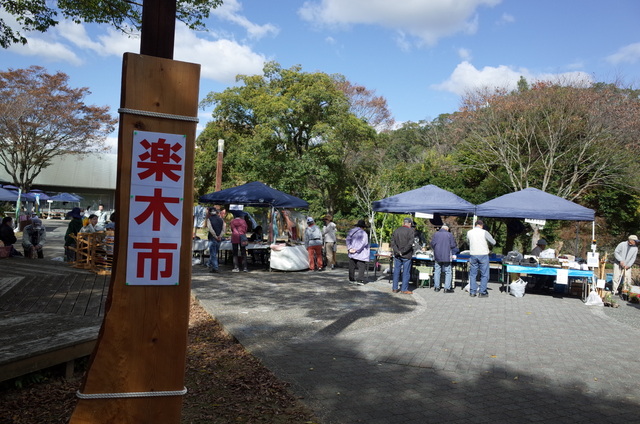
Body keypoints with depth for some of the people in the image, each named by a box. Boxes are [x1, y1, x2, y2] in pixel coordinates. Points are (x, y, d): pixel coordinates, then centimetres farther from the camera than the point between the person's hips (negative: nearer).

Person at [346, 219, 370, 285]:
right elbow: (363, 243, -13)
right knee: (361, 267, 1)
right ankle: (360, 280, -7)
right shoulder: (364, 233, -6)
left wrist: (349, 248, -7)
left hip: (352, 252, 5)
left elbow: (348, 240, -1)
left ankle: (351, 279, 18)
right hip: (361, 254, -5)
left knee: (352, 266, 13)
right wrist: (356, 250, -11)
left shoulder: (351, 231, 8)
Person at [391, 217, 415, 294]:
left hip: (397, 255, 4)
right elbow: (410, 243, -18)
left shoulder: (396, 230, 6)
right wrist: (403, 251, -13)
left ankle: (394, 288, 15)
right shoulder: (411, 231, -9)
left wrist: (397, 251, -7)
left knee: (396, 271, 12)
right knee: (406, 272, 4)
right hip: (407, 256, -4)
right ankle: (404, 289, 6)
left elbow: (392, 242, -1)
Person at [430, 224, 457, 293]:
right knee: (448, 272, 4)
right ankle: (447, 288, 0)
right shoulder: (449, 234, -4)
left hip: (437, 256, 3)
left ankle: (436, 287, 14)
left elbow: (432, 244, 1)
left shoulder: (436, 234, 2)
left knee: (437, 271, 11)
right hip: (446, 256, -3)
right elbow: (453, 245, -5)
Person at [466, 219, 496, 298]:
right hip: (483, 255, -3)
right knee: (484, 274, 6)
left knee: (472, 274, 11)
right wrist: (487, 242, 16)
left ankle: (472, 292, 12)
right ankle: (482, 292, 6)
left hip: (473, 255, 3)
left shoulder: (469, 232, 2)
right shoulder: (484, 232, -9)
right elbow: (493, 242, -4)